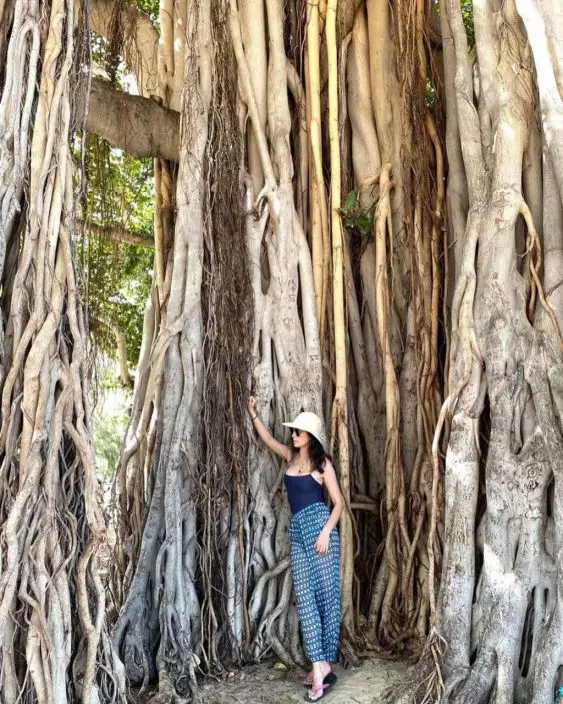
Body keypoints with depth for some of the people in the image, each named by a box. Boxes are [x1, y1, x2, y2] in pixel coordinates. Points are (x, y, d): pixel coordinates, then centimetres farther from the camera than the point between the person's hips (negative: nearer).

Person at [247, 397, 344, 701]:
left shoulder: (322, 463, -1)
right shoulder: (290, 456, 14)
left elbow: (339, 502, -2)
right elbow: (267, 437, 27)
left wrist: (326, 532, -13)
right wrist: (253, 412, 20)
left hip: (318, 525, -5)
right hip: (297, 530, 6)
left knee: (326, 595, -3)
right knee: (305, 596, -2)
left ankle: (323, 663, 3)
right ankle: (319, 666, -1)